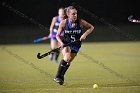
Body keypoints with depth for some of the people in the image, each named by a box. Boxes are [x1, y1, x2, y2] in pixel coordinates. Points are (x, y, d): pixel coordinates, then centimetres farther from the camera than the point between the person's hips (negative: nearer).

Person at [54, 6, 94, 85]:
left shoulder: (80, 22, -16)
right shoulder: (63, 23, -15)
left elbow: (91, 27, -3)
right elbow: (58, 35, -4)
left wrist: (85, 34, -19)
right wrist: (61, 43, -22)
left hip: (76, 44, 2)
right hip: (65, 43, -2)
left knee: (68, 62, 7)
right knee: (67, 57, -27)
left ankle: (61, 76, 32)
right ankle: (57, 76, -20)